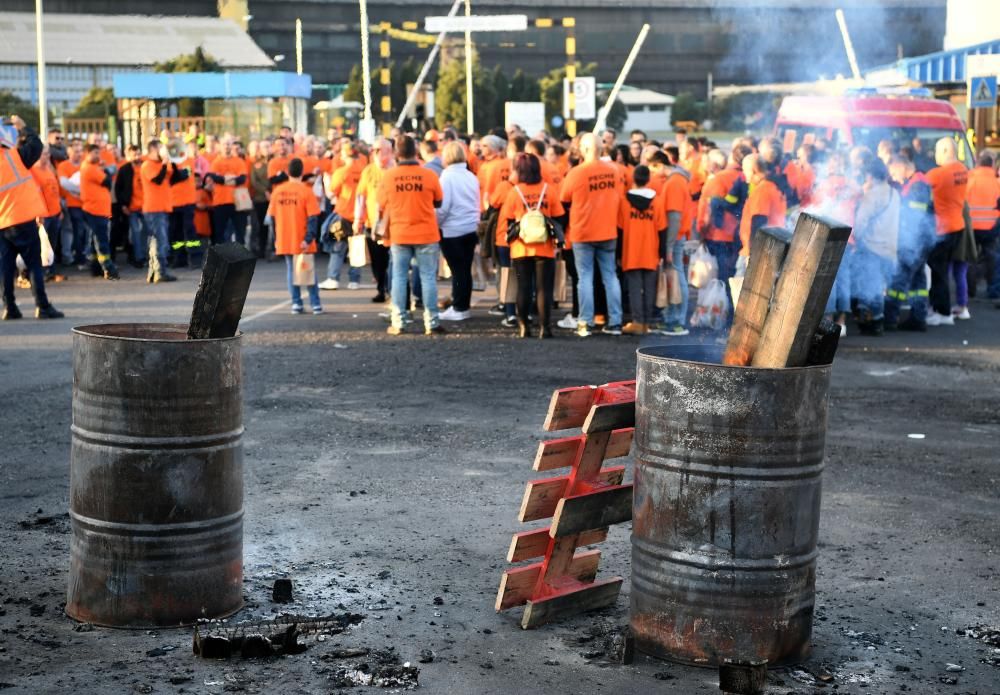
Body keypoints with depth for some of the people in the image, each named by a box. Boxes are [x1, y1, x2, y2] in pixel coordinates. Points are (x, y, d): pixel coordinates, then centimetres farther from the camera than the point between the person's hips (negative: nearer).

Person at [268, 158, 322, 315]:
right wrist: (309, 238, -14)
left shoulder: (277, 190, 1)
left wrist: (276, 239, 15)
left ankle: (296, 303, 10)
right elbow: (313, 218, -15)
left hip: (284, 241, 3)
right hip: (302, 241, -2)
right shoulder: (306, 190, -9)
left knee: (291, 271, 13)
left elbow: (272, 216, 7)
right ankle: (315, 304, 7)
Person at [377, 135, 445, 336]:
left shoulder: (388, 176, -5)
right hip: (426, 235, -1)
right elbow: (438, 202, 4)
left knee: (399, 277, 9)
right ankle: (431, 322, 3)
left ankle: (397, 323, 8)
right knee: (428, 277, 4)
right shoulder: (429, 175, -8)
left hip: (399, 235, 1)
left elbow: (382, 207, 4)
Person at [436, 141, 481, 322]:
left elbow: (443, 206, -15)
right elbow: (477, 204, 12)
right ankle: (464, 306, 16)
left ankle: (459, 308, 3)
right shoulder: (472, 177, 6)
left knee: (457, 270, -1)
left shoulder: (447, 176, -11)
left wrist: (435, 223, -2)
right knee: (466, 269, 10)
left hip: (452, 230, -6)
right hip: (471, 229, 6)